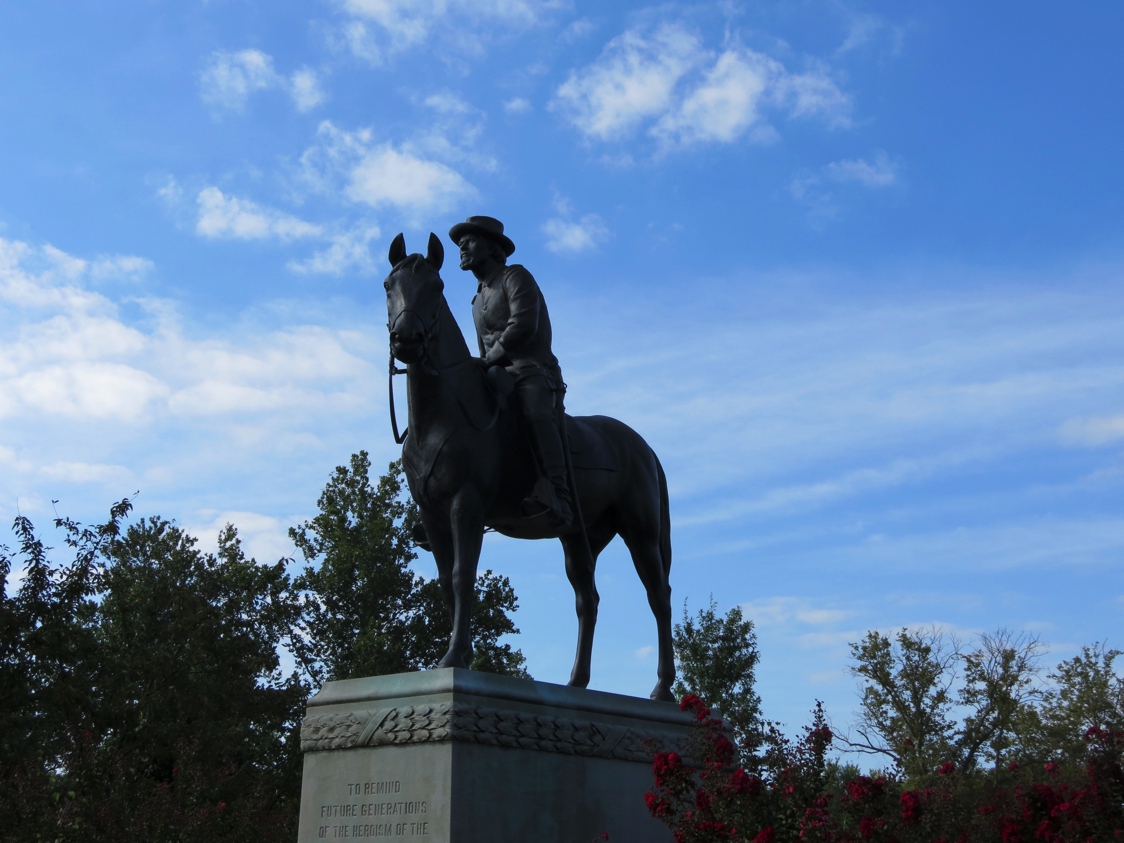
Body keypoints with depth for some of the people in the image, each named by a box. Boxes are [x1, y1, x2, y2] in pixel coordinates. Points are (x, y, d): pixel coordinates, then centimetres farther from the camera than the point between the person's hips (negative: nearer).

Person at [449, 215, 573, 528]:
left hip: (533, 371, -9)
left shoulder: (515, 277, 2)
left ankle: (557, 496, -50)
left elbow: (523, 325, -14)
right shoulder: (479, 299, 27)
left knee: (536, 413, -37)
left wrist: (489, 359, -12)